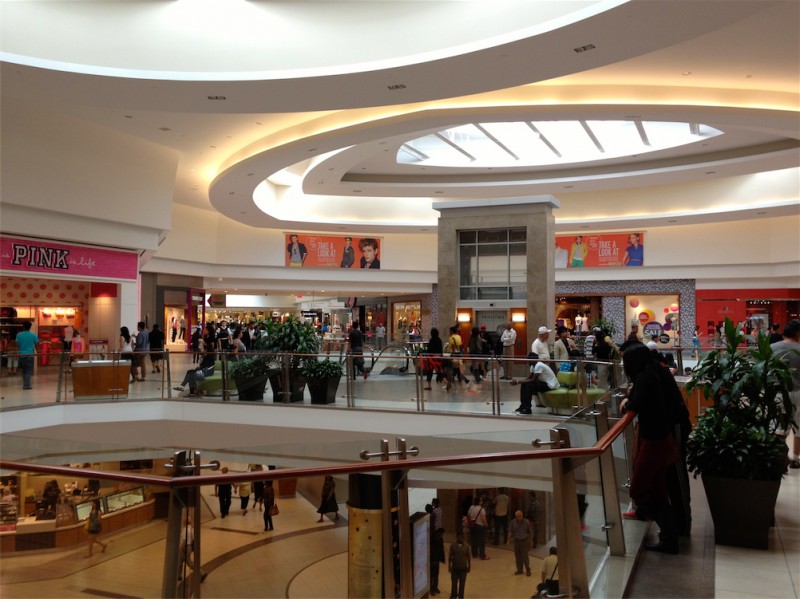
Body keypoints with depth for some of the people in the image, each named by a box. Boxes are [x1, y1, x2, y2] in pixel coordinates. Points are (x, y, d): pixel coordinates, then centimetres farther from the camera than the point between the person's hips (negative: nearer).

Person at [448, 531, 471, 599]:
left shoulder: (466, 546, -7)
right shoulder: (453, 546, -9)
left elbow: (468, 557, 1)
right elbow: (450, 557, -2)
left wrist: (469, 567, 3)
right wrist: (449, 566, -2)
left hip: (463, 568, 0)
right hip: (455, 568, 0)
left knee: (462, 583, 10)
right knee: (454, 583, 9)